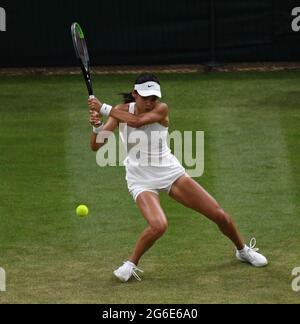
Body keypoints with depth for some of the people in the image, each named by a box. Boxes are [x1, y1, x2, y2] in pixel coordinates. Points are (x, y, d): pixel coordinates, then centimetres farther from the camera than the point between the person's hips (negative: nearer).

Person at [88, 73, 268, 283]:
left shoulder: (161, 109, -13)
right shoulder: (121, 110, -7)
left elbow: (137, 121, -33)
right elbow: (96, 146, -13)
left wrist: (104, 108, -32)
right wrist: (97, 126, -33)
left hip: (170, 171, 1)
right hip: (141, 180, -1)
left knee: (220, 215, 1)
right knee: (159, 225, -31)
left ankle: (243, 250, 30)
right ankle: (131, 264, -5)